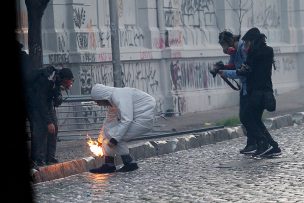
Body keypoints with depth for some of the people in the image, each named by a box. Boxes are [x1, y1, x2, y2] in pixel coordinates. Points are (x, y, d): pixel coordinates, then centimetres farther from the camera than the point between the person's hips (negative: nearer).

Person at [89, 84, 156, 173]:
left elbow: (126, 120, -32)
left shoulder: (119, 97, -24)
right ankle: (108, 165, 5)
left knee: (113, 135, -16)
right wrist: (101, 139, 28)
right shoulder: (111, 100, 7)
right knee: (108, 134, 5)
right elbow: (108, 122, 21)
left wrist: (114, 139, -30)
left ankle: (130, 163, -7)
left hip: (144, 118, -10)